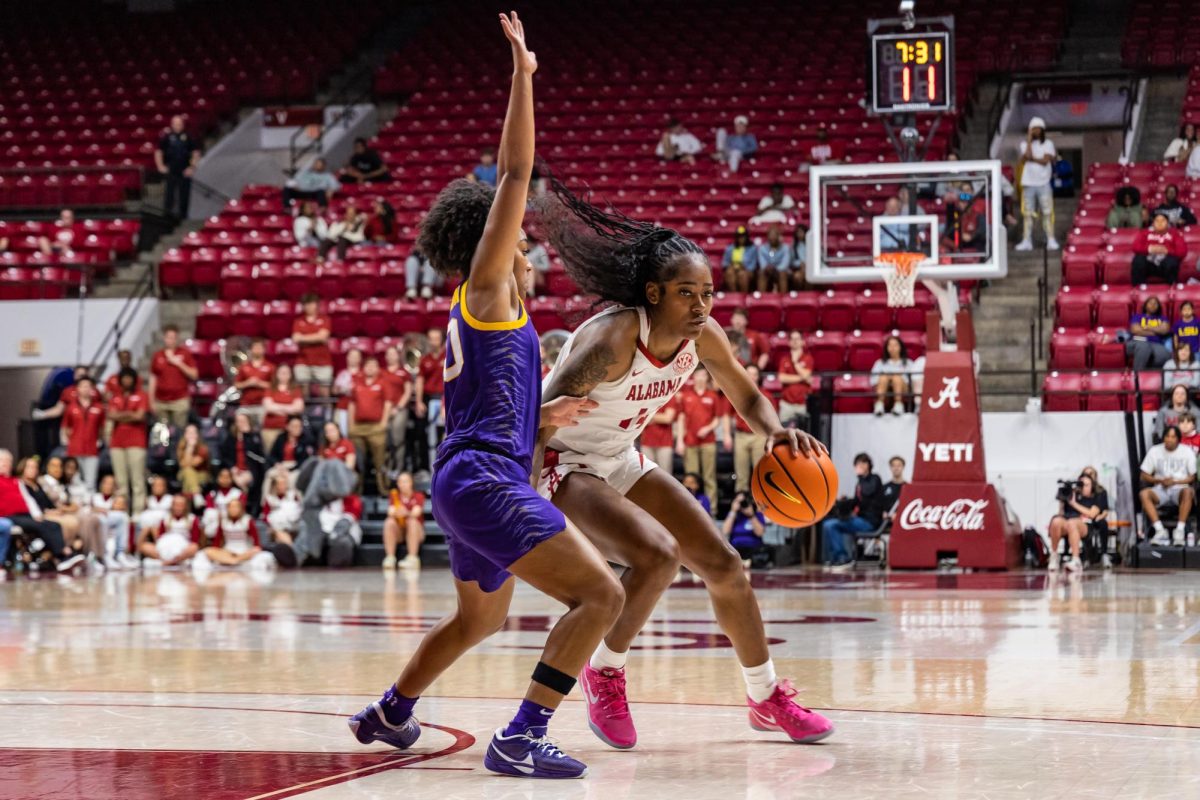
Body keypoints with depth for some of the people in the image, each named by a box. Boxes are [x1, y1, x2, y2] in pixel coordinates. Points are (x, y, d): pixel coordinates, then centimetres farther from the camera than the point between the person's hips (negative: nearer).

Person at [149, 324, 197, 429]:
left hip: (180, 400, -2)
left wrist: (179, 364, -10)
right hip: (161, 402, 2)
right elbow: (153, 379, 11)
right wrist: (152, 401, 7)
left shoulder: (185, 354, 4)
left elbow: (194, 375, 2)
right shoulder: (157, 356, 9)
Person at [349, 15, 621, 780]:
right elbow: (515, 175, -10)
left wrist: (546, 416, 28)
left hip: (467, 481, 10)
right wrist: (523, 74, -8)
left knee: (480, 617, 31)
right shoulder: (485, 288, -3)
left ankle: (391, 711, 45)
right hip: (487, 480, -10)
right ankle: (522, 738, -23)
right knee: (602, 594, -16)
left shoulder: (474, 312, 21)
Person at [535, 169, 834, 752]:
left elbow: (747, 398, 6)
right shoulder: (613, 337, -31)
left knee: (724, 565, 5)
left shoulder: (704, 336, -10)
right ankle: (605, 674, -6)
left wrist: (776, 432, -17)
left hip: (621, 464, 8)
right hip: (560, 466, -8)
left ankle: (767, 697, 23)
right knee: (657, 556, -30)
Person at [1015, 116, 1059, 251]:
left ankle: (1051, 240, -6)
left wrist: (1031, 159, -6)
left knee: (1047, 212, -6)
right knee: (1028, 213, 1)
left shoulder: (1048, 144, 6)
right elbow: (1028, 155, -11)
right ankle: (1027, 241, 3)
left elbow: (1045, 160, -7)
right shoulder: (1025, 144, 9)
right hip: (1028, 184, 1)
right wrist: (1029, 140, -7)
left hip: (1043, 183, -1)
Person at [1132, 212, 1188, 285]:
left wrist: (1166, 251, -18)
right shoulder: (1145, 232, 16)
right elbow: (1136, 246, 1)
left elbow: (1182, 250, -2)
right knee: (1139, 259, -32)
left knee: (1172, 261, -35)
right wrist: (1149, 248, -18)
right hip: (1148, 263, 1)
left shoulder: (1174, 233, 13)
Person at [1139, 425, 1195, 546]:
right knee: (1144, 494, -30)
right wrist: (1160, 481, -11)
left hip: (1179, 488, -2)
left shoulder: (1187, 452, 2)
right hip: (1160, 490, 2)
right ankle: (1160, 530, -32)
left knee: (1188, 492, -38)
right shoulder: (1154, 451, 5)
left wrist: (1175, 481, -13)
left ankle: (1179, 531, -35)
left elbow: (1192, 477, 3)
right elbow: (1144, 476, 7)